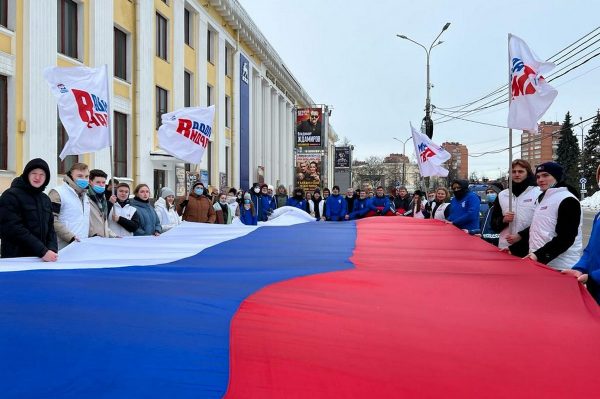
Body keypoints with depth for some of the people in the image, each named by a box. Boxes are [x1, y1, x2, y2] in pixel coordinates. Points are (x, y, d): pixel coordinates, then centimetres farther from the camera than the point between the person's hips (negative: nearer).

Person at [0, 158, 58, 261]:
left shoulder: (46, 199, 12)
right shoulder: (11, 196, -8)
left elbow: (50, 228, 9)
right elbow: (14, 229, -19)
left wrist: (53, 249, -10)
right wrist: (42, 251, -25)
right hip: (16, 259, -6)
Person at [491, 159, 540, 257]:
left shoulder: (539, 194, -1)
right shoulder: (502, 195, 11)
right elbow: (493, 223, 13)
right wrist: (503, 220, -9)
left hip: (529, 249, -3)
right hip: (505, 248, 4)